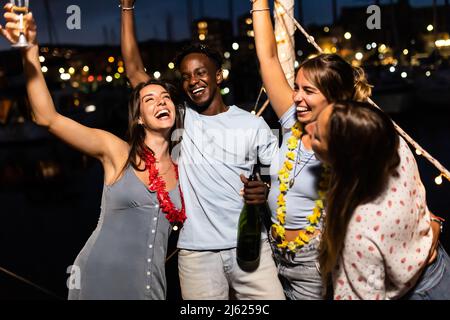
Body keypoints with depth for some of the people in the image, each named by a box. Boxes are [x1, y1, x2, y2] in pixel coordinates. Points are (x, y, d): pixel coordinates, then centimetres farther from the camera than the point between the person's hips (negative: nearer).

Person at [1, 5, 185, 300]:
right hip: (98, 279, -2)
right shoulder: (117, 152, -6)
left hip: (149, 286, 3)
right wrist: (30, 51, -23)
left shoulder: (181, 169, 3)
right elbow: (48, 117, -14)